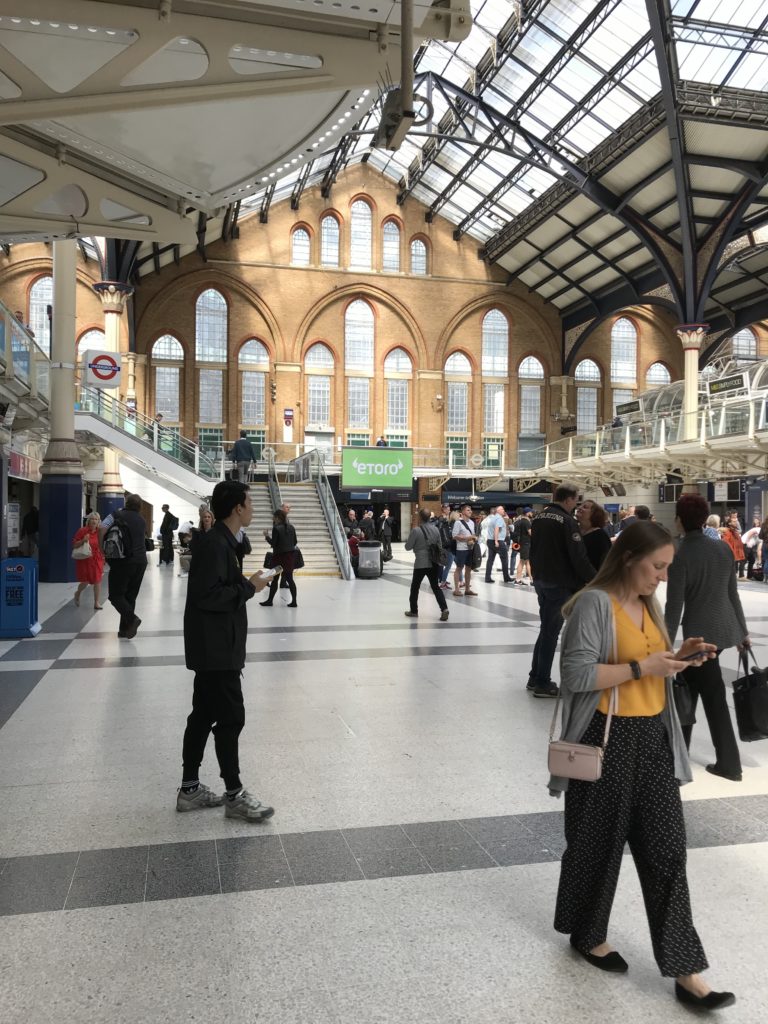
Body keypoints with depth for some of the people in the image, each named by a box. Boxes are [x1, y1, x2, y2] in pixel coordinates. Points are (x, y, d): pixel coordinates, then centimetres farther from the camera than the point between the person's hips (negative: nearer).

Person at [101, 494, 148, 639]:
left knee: (116, 595, 1)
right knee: (130, 596, 10)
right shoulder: (141, 519, 14)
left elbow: (102, 528, -15)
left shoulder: (117, 515, -3)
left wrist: (102, 546, -4)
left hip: (122, 560, -5)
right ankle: (125, 629, 10)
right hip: (140, 561, 5)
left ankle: (131, 618, -20)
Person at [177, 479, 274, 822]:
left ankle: (189, 789, 25)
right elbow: (206, 595, -25)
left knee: (204, 716, 15)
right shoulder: (214, 544, -19)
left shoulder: (220, 541, 13)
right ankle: (234, 796, 10)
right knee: (231, 717, -2)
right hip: (215, 649, -10)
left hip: (215, 648, 10)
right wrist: (248, 587, -17)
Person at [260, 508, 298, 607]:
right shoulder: (291, 527, 4)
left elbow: (273, 543, -14)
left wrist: (267, 536, 0)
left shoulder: (276, 528, -14)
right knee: (289, 578, 8)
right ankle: (294, 601, 4)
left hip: (279, 555, -5)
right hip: (291, 555, 6)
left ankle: (269, 601, 15)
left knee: (274, 578, 5)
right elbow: (295, 542, 7)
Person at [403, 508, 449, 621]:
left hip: (421, 563, -4)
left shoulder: (416, 530, -14)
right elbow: (440, 546, 11)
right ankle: (444, 609, -6)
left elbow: (408, 547, -7)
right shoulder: (436, 529, 2)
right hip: (434, 563, 5)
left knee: (415, 587, 13)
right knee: (435, 587, 10)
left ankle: (413, 611, 21)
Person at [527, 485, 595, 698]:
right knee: (551, 631, -2)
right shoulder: (567, 521, -16)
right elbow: (579, 558, -19)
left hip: (540, 580, 8)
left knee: (546, 628, 17)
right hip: (559, 583, -8)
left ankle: (535, 678, 21)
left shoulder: (539, 518, 10)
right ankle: (542, 683, 3)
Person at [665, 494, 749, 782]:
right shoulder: (724, 549, 2)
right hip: (725, 627, 6)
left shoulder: (679, 556, -15)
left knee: (714, 698, 6)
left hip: (701, 632, -6)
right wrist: (742, 630, 18)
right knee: (689, 689, 16)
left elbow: (674, 606, -14)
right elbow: (733, 594, 8)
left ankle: (729, 764, 17)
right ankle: (679, 750, 26)